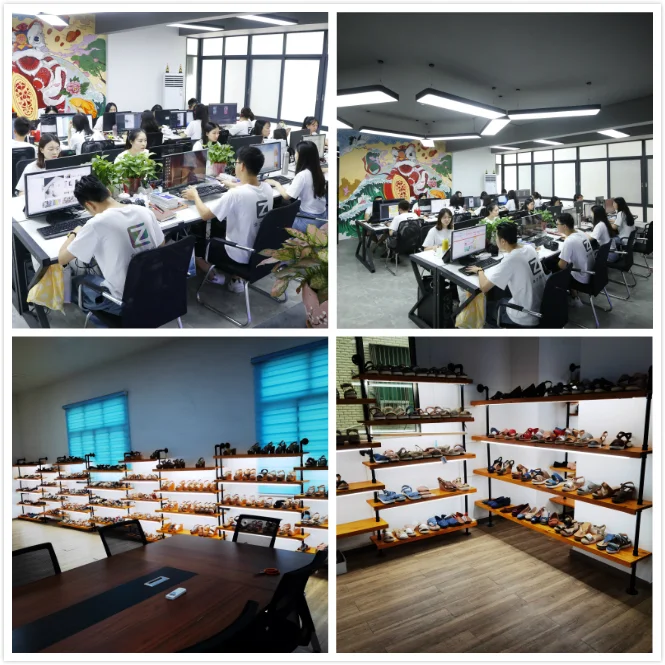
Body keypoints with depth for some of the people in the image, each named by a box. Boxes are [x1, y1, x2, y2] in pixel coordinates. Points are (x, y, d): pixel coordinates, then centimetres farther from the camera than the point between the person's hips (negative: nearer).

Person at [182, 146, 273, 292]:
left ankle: (214, 276, 25)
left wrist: (195, 196, 2)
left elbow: (205, 214, -17)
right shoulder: (267, 188, -7)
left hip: (241, 255, -6)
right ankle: (235, 279, 26)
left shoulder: (235, 194, -28)